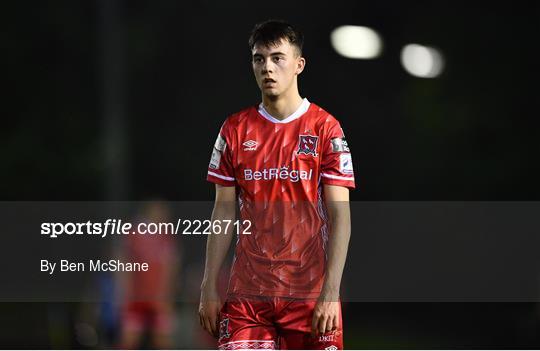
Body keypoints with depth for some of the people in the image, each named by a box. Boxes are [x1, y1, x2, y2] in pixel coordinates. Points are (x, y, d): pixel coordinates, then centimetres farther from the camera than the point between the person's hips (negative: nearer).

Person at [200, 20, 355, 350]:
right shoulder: (235, 129, 8)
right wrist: (209, 288, 5)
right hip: (246, 294, 2)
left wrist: (331, 292, -14)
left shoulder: (325, 128, -2)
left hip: (310, 294, -2)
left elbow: (340, 216, -5)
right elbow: (223, 214, 11)